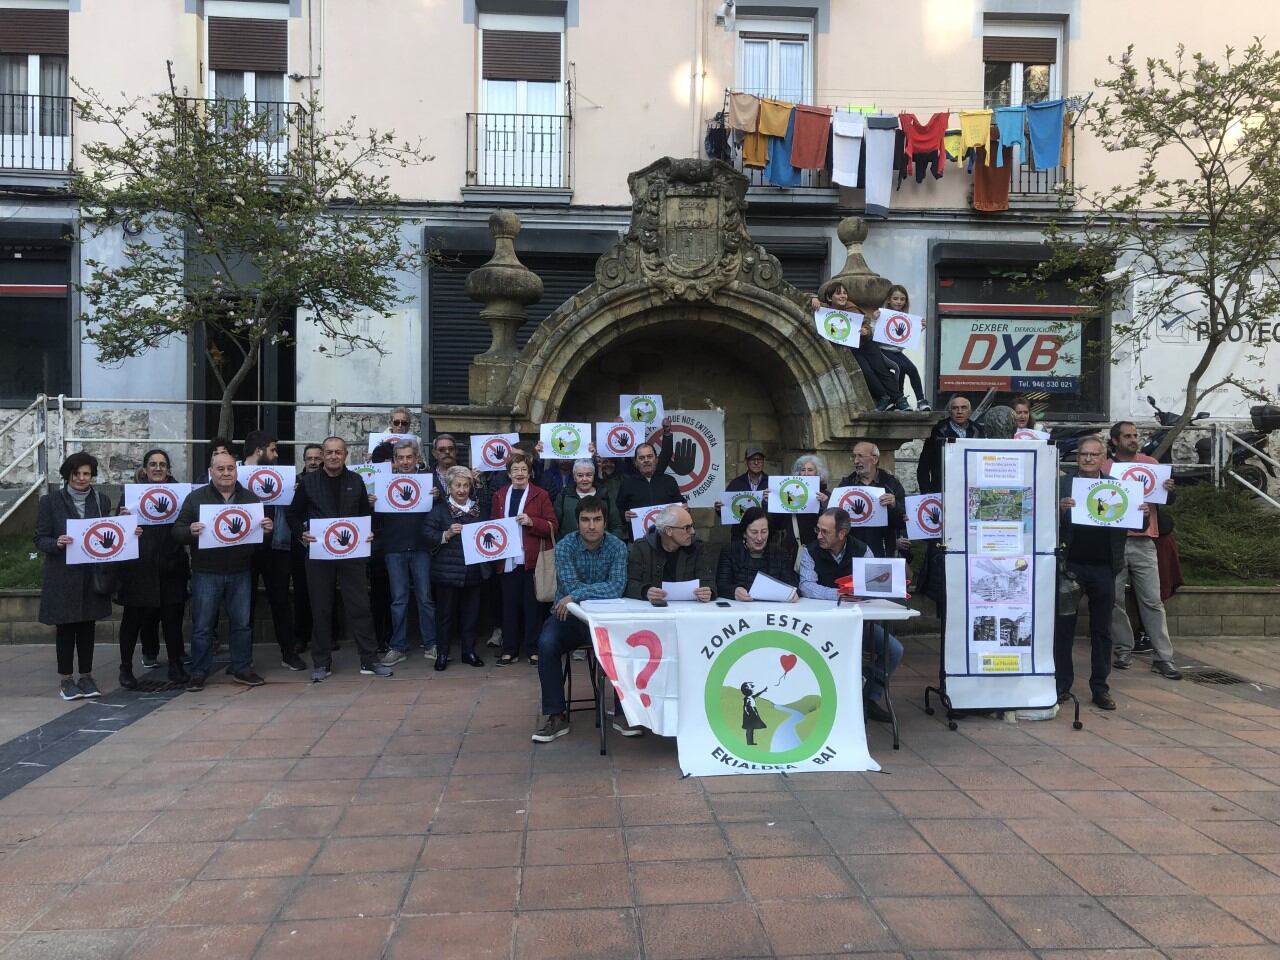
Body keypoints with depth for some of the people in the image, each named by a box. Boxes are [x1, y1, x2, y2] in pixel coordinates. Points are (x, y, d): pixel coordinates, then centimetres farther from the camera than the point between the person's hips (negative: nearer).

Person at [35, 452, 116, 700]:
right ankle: (66, 679, 14)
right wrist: (57, 543, -23)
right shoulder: (51, 501, -2)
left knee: (88, 626, 9)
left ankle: (86, 676, 18)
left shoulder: (102, 500, 6)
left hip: (92, 575, 3)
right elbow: (40, 539, -3)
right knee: (65, 627, 4)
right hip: (62, 576, -2)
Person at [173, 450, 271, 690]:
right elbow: (177, 531, -2)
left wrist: (268, 528, -10)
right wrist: (190, 531, -25)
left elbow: (264, 526, 14)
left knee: (242, 624, 9)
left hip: (240, 573, 2)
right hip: (206, 573, -2)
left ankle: (242, 669, 20)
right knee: (202, 626, 4)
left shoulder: (250, 498, 9)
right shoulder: (196, 497, 1)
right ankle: (199, 673, 15)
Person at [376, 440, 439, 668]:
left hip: (421, 547, 0)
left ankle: (430, 644, 15)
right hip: (394, 549, 1)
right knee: (398, 599, 7)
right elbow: (376, 519, 5)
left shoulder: (427, 479, 4)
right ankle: (398, 647, 14)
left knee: (425, 597, 5)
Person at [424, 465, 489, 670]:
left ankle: (469, 651, 20)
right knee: (445, 613, 4)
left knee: (471, 612, 8)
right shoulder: (439, 509, 1)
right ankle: (442, 653, 15)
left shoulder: (480, 508, 13)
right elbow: (427, 536, -7)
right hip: (447, 571, -3)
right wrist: (447, 534, -20)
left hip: (474, 570, 4)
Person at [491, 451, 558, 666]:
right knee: (509, 605, 6)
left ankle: (533, 649, 12)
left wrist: (531, 521, -16)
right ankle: (509, 650, 15)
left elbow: (552, 526, -2)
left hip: (532, 559, -3)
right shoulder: (499, 496, 13)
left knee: (533, 605, 2)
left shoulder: (540, 495, 3)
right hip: (508, 559, 3)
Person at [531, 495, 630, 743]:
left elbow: (618, 587, -22)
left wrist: (576, 595, -25)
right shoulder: (565, 546, -8)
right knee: (546, 644, -29)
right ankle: (555, 715, -16)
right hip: (568, 615, 0)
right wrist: (603, 589, -16)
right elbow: (571, 587, -19)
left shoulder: (617, 546, -6)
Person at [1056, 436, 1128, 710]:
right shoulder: (1063, 484, 1)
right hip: (1070, 565, -1)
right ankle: (1062, 685, 15)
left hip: (1103, 568, 2)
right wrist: (1059, 508, -25)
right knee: (1063, 628, 5)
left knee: (1102, 630, 9)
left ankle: (1100, 688, 18)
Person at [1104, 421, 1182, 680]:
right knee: (1115, 600, 4)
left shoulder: (1150, 463, 11)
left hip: (1143, 542, 1)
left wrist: (1169, 491, -8)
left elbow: (1168, 499, 14)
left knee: (1153, 601, -1)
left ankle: (1163, 658, 2)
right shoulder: (1104, 467, 6)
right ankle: (1123, 650, 16)